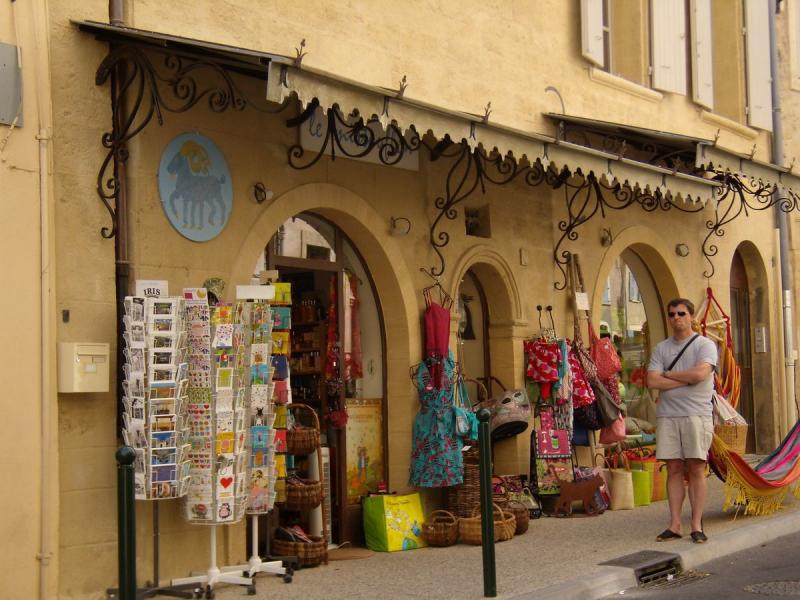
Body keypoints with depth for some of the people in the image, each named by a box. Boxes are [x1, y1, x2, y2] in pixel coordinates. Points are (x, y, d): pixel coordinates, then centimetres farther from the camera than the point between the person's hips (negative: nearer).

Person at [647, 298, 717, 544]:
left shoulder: (705, 345, 2)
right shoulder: (661, 348, 14)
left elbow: (700, 374, -15)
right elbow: (652, 381, 1)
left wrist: (668, 375, -3)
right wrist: (686, 379, -6)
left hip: (696, 415, -3)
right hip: (667, 415, 3)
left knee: (696, 468, -3)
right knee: (674, 469, 3)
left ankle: (697, 525, 2)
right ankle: (674, 524, 6)